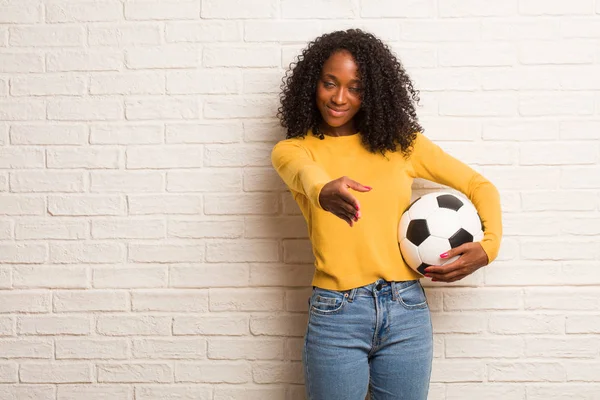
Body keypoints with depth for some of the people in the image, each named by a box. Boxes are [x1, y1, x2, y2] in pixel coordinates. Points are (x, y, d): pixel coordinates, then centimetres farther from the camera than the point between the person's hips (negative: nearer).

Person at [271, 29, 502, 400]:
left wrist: (489, 245, -8)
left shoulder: (400, 142, 7)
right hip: (335, 314, -2)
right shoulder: (294, 148, 2)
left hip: (407, 311, 2)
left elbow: (479, 186, 10)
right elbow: (304, 171, -23)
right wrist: (325, 191, -47)